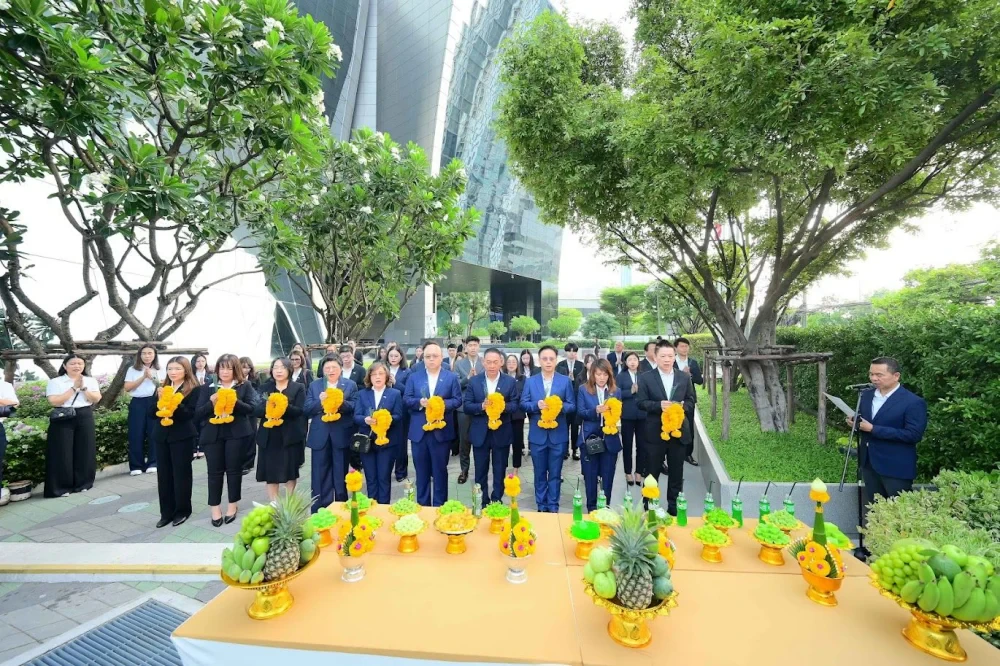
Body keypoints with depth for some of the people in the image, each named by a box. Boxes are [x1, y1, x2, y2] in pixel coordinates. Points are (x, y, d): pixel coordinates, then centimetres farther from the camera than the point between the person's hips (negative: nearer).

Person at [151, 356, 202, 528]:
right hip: (161, 436, 5)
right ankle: (166, 512, 22)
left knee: (181, 474, 4)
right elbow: (151, 413, 5)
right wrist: (159, 400, -12)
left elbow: (190, 414, -15)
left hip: (182, 437, -5)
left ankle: (182, 510, 17)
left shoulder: (193, 389, -8)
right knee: (164, 475, 10)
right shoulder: (162, 388, 9)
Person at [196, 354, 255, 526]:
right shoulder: (209, 388, 6)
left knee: (234, 469, 6)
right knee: (215, 471, 5)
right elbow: (198, 413, 1)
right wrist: (211, 402, -17)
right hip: (213, 434, 2)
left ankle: (233, 504, 22)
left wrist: (235, 401, -22)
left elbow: (250, 409, -6)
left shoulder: (244, 386, 1)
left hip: (236, 434, -1)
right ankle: (215, 508, 19)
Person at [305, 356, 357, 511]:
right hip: (320, 436, 2)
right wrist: (320, 402, -18)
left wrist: (341, 402, -23)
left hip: (342, 435, -1)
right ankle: (319, 511, 20)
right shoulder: (314, 386, 8)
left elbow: (355, 407, -7)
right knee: (320, 475, 8)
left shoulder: (351, 385, 2)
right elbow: (307, 409, 0)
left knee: (341, 474, 10)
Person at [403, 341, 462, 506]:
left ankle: (439, 506, 24)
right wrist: (420, 402, -18)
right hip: (419, 431, 2)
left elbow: (457, 400, -3)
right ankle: (422, 505, 28)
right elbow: (406, 399, 1)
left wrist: (442, 403, -20)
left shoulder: (451, 377, 1)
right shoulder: (413, 377, 6)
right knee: (421, 471, 13)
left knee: (440, 471, 10)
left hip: (441, 432, -1)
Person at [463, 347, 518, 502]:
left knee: (500, 470, 12)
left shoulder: (510, 381, -2)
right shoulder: (473, 381, -1)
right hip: (480, 433, 1)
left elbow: (515, 404, -3)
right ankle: (481, 502, 30)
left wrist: (503, 406, -24)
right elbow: (467, 406, -4)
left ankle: (497, 501, 30)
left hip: (501, 433, 0)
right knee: (480, 470, 13)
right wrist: (481, 406, -22)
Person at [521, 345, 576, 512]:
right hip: (537, 434, 1)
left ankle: (553, 507, 24)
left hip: (558, 434, -1)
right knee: (540, 473, 13)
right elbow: (523, 404, -1)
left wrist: (560, 406, -21)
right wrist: (536, 405, -19)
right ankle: (541, 506, 28)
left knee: (555, 473, 10)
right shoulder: (530, 381, 3)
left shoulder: (566, 381, 1)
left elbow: (572, 405, -1)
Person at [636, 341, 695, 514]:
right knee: (652, 472, 10)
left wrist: (682, 406, -14)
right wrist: (659, 405, -23)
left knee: (676, 472, 14)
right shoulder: (646, 378, -4)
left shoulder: (684, 378, 5)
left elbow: (691, 401, 7)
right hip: (655, 432, -3)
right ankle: (648, 506, 26)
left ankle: (674, 507, 31)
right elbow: (641, 402, -7)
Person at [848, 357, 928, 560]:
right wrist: (855, 423, -7)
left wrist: (873, 429, -23)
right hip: (869, 463, 6)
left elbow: (914, 434, -20)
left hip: (896, 467, -6)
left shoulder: (913, 402, -14)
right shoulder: (866, 395, 5)